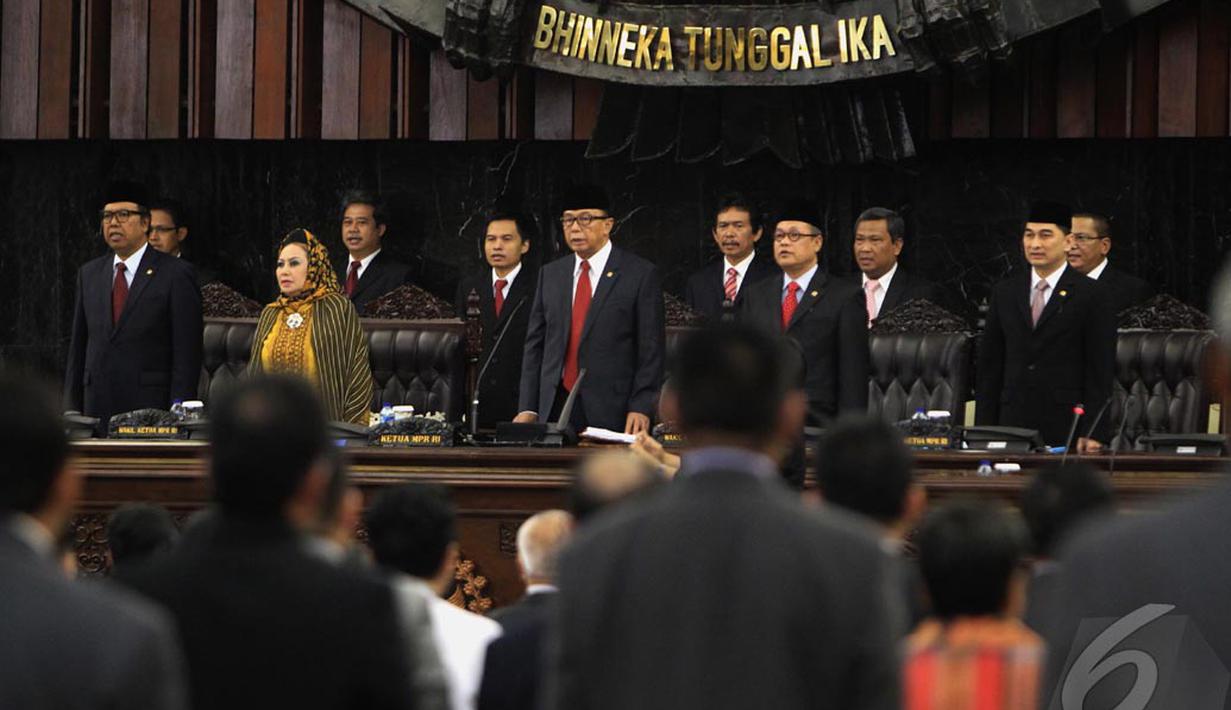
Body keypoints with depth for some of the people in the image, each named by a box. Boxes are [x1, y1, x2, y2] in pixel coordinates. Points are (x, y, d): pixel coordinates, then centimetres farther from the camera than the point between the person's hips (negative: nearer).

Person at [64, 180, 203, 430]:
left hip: (151, 409, -4)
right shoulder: (89, 274, 16)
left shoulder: (176, 274, -1)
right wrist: (71, 409, 10)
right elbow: (78, 346, 17)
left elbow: (187, 354, -5)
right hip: (98, 409, 4)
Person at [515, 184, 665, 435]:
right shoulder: (550, 274, 15)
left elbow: (651, 350, -3)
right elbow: (535, 344, 13)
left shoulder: (640, 274, 0)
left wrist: (641, 408, -12)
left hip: (610, 412, -4)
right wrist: (528, 409, 5)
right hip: (554, 409, 4)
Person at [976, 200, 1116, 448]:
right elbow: (989, 365, 13)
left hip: (1066, 428, -3)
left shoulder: (1090, 295, 0)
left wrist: (1094, 434, -10)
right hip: (1013, 425, 3)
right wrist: (984, 431, 6)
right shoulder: (1004, 293, 13)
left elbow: (1100, 370, -3)